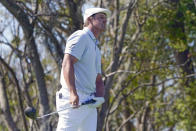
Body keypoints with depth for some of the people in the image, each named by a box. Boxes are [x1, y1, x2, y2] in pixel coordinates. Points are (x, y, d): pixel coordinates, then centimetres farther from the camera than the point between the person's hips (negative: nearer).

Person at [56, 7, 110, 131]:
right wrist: (73, 93, -29)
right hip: (73, 102, -9)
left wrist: (100, 97, 2)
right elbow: (67, 63, -16)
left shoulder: (96, 49, 28)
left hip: (89, 103, 9)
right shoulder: (81, 36, -2)